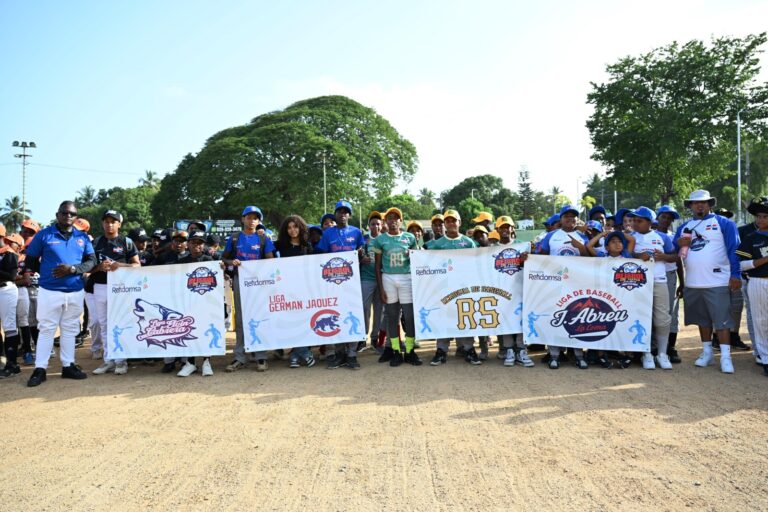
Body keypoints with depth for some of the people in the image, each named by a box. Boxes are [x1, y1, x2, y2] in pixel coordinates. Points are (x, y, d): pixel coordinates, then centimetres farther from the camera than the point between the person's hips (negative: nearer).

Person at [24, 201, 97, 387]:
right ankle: (40, 369, 6)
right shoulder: (44, 235, -1)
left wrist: (73, 269, -14)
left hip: (75, 292, 3)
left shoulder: (82, 237, 7)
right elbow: (30, 261, 5)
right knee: (46, 329, 1)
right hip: (49, 291, -3)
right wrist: (47, 273, -3)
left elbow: (91, 261, 2)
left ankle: (68, 366, 19)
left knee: (70, 329, 10)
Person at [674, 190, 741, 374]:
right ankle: (707, 352, 23)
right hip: (692, 283, 5)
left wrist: (736, 274, -12)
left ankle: (725, 357, -1)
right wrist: (678, 244, -6)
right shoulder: (684, 227, 14)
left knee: (722, 319, -5)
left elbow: (734, 250, -4)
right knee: (702, 319, 13)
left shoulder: (724, 223, 0)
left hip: (717, 282, -5)